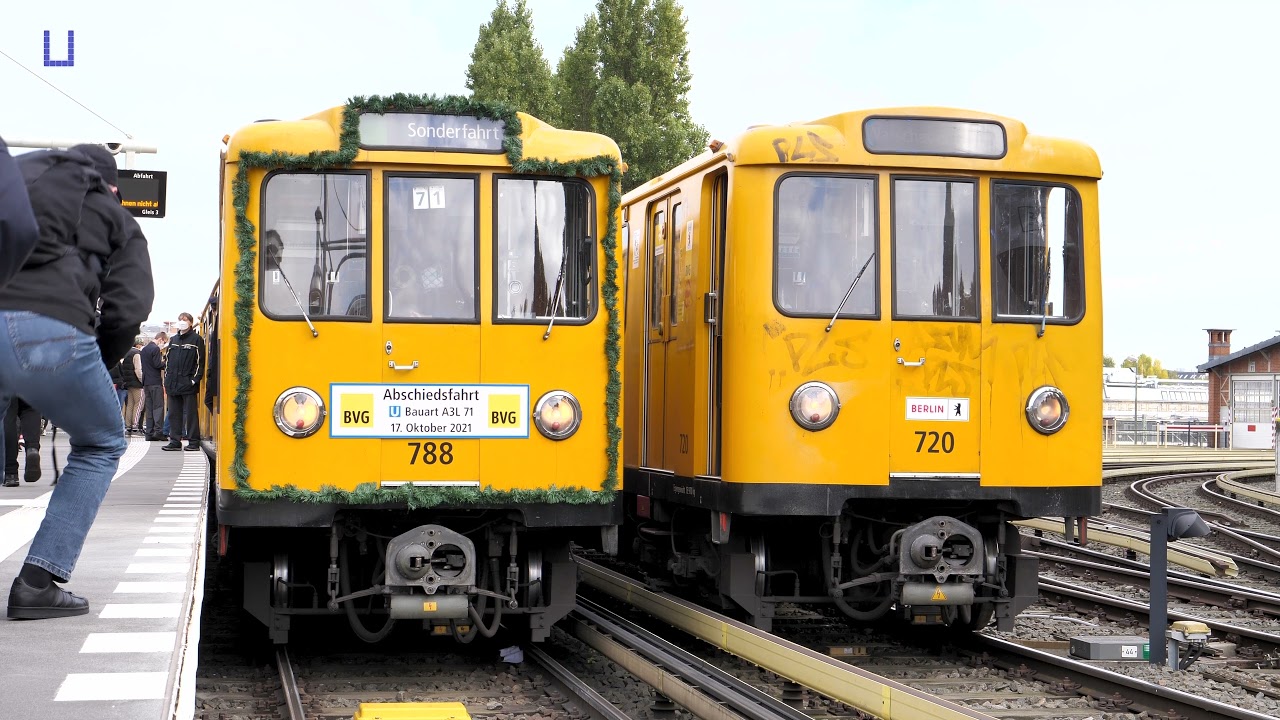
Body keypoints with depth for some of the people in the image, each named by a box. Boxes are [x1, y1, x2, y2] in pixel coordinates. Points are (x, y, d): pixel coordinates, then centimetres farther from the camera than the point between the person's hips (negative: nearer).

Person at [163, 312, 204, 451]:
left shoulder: (197, 339, -2)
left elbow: (200, 361, -6)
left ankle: (194, 442, 1)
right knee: (174, 414, 7)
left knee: (191, 413, -3)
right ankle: (175, 441, 11)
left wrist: (195, 379, -13)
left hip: (188, 383, -6)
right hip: (173, 383, 6)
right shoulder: (173, 340, 17)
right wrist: (166, 380, 11)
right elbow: (168, 361, 18)